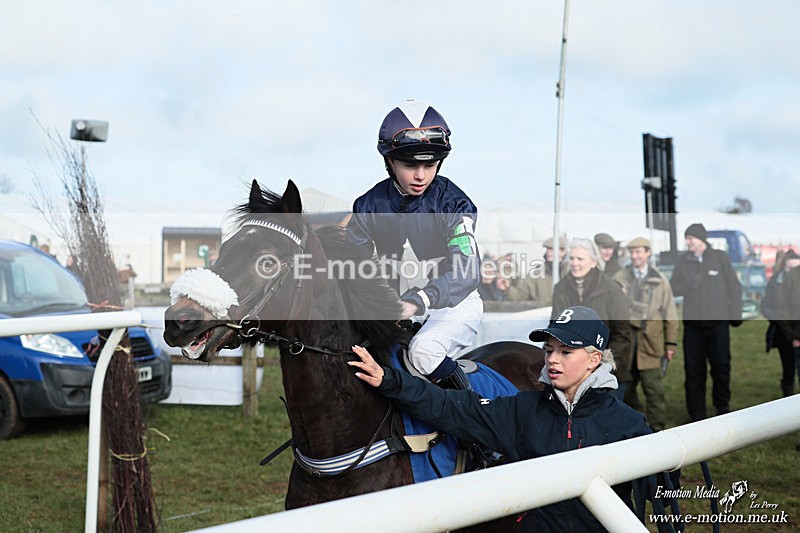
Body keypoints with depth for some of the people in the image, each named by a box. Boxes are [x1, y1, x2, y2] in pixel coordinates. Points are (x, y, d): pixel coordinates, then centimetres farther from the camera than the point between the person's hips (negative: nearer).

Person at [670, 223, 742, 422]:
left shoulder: (720, 257, 1)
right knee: (694, 370, 1)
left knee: (721, 367, 4)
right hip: (693, 323, 1)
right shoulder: (683, 260, 5)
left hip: (718, 322, -1)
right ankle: (697, 414, 8)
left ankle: (722, 406, 24)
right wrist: (692, 281, -15)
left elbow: (734, 286, 4)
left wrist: (735, 315, 1)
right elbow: (674, 289, 3)